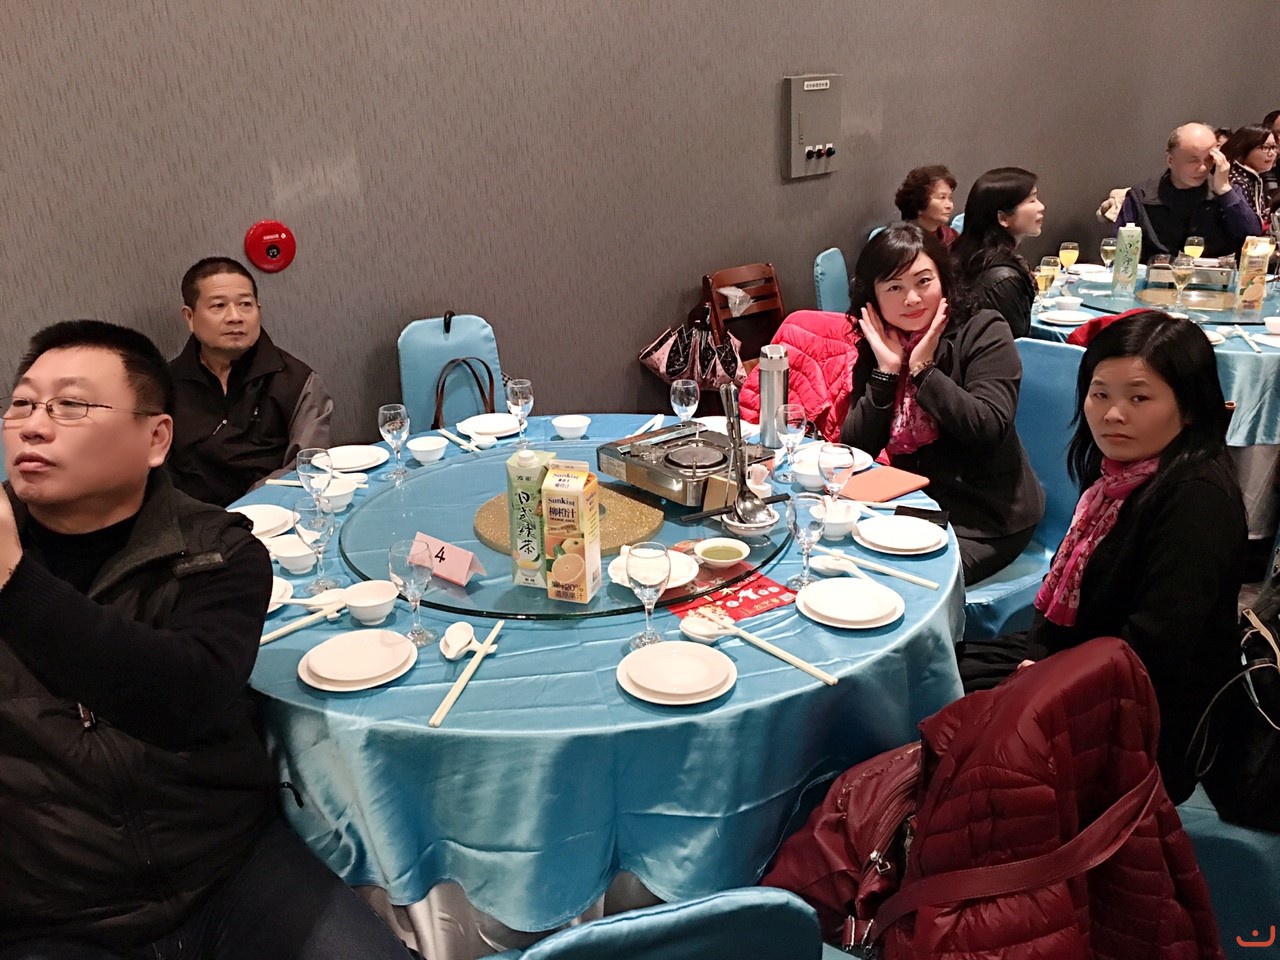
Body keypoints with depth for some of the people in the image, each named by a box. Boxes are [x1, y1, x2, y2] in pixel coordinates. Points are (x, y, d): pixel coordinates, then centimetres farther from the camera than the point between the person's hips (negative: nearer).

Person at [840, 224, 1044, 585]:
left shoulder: (983, 332, -9)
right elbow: (855, 450, -5)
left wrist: (924, 368, -20)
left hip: (987, 518, -5)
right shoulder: (874, 350, 4)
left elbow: (989, 430, -22)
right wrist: (886, 371, -14)